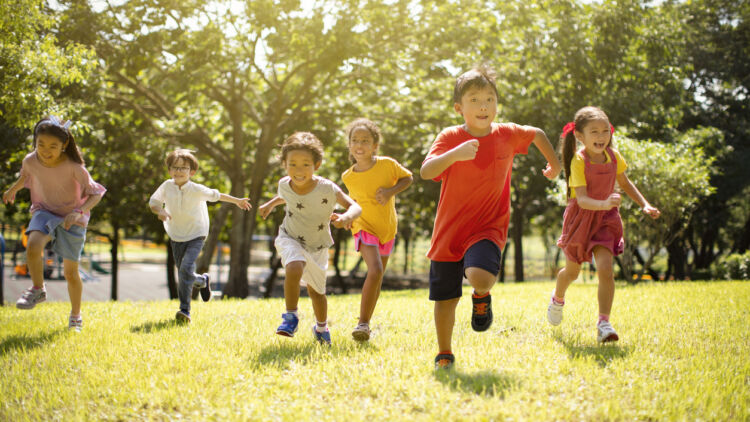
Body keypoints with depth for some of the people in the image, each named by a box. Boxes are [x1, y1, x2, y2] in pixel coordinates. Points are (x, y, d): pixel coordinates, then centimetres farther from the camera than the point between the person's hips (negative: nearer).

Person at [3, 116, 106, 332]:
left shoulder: (74, 167, -25)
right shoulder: (31, 161, -13)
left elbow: (95, 193, -17)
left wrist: (78, 212, -33)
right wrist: (13, 190, 27)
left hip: (72, 219, -2)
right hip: (44, 212, 2)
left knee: (70, 272, 4)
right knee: (33, 246, -31)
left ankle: (75, 316, 27)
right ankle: (38, 290, -6)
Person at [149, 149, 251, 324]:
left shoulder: (197, 190, -15)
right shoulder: (167, 186, -9)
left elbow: (216, 195, 1)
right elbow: (153, 202, -1)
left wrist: (237, 201, 13)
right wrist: (160, 211, -24)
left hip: (196, 236, -4)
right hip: (176, 237, 4)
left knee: (186, 268, -23)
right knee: (184, 273, 13)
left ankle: (184, 310, -21)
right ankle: (203, 281, 48)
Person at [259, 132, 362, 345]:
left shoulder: (327, 189, -27)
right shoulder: (284, 184, -15)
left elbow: (355, 207, -27)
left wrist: (346, 217, -46)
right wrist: (271, 204, 13)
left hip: (317, 247, 0)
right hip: (291, 239, 0)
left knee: (316, 291, 16)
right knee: (294, 269, -32)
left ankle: (321, 327, 45)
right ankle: (291, 316, -14)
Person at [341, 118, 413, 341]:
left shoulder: (388, 164, -15)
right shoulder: (348, 177, -9)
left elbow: (408, 178, 1)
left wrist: (392, 191, -16)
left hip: (387, 229, 2)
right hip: (365, 228, -2)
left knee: (377, 279, 10)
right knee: (375, 271, -24)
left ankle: (365, 325, 26)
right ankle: (363, 323, -16)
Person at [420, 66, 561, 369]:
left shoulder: (507, 134, -2)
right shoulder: (450, 138, -10)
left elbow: (538, 134, 19)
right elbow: (426, 171, -26)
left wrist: (554, 164, 27)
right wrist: (454, 154, -41)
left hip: (488, 227, 0)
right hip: (449, 230, 0)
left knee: (480, 277, -30)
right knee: (445, 298, 8)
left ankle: (482, 297, 8)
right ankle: (444, 355, 30)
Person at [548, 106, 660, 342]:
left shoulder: (613, 156, -5)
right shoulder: (579, 161, -21)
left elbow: (625, 184, 14)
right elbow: (582, 199, -29)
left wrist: (645, 205, 5)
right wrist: (604, 204, -47)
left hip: (605, 219, 2)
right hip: (580, 218, -2)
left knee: (605, 269, -17)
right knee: (572, 271, 15)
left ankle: (604, 323, -14)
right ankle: (558, 299, 49)